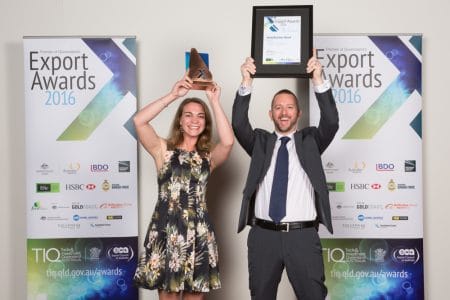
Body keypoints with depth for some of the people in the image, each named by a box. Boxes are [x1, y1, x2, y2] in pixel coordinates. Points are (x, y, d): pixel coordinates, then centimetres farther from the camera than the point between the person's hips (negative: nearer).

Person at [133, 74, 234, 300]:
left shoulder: (209, 157, 9)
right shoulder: (164, 149, 5)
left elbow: (228, 141, -13)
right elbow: (138, 121, -11)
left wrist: (214, 101, -10)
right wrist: (173, 95, -11)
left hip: (198, 232, 2)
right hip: (166, 230, -2)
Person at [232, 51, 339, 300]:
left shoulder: (310, 141, 10)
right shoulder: (260, 142, 12)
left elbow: (331, 122, -7)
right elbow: (238, 124, -4)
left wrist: (319, 81, -18)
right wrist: (246, 83, -15)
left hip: (303, 236, -1)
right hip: (263, 235, 2)